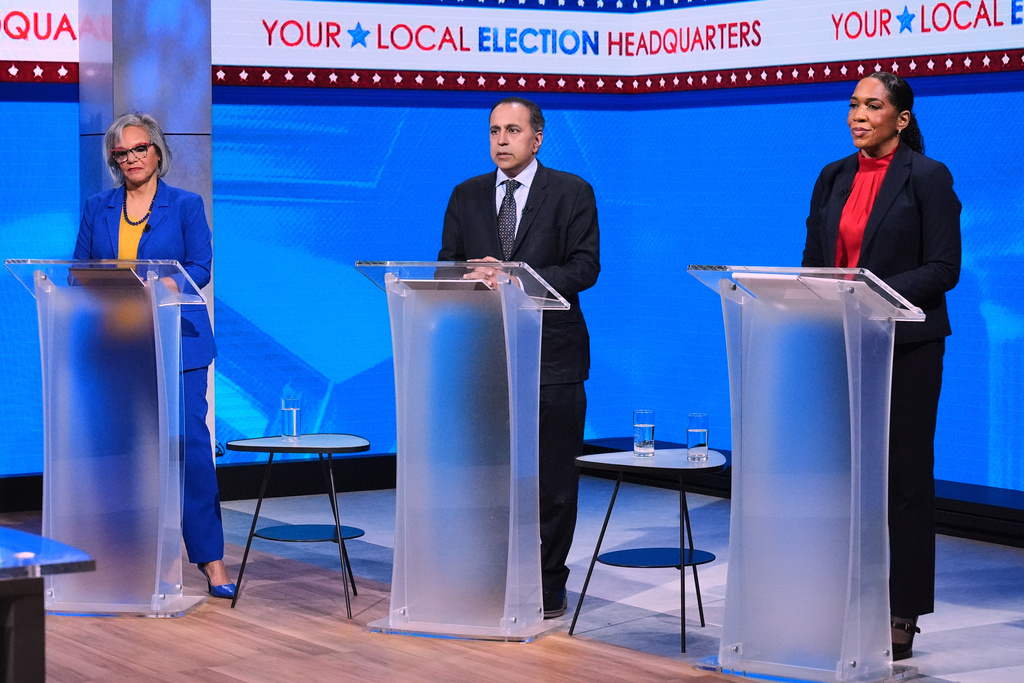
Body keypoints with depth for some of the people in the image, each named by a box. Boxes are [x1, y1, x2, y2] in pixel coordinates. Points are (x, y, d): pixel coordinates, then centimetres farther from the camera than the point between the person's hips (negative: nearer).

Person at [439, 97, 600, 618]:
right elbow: (446, 266, 10)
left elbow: (585, 266, -8)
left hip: (551, 354, -3)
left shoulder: (571, 192, 1)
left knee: (552, 478, 2)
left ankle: (547, 586, 10)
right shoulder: (467, 196, 12)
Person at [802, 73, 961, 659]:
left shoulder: (928, 178, -5)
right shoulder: (833, 178, 12)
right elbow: (813, 258, 15)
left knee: (905, 475, 1)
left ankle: (903, 615, 8)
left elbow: (943, 268, -10)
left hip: (905, 345, -5)